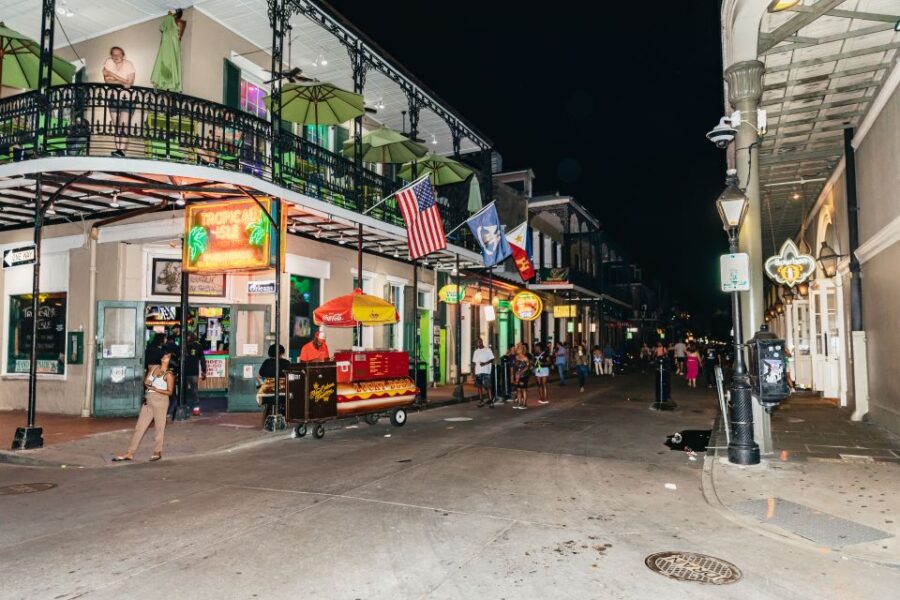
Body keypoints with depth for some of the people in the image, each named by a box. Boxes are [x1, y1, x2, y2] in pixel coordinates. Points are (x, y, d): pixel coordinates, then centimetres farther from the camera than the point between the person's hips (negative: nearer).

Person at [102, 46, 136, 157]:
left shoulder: (128, 64, -8)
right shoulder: (109, 62, -2)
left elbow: (130, 83, -17)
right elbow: (107, 80, -10)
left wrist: (112, 75, -13)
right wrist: (122, 81, -18)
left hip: (127, 97, -3)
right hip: (114, 97, 4)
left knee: (124, 125, -14)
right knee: (116, 125, 4)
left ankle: (121, 150, -21)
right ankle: (118, 149, 6)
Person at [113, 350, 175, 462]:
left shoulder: (169, 374, -6)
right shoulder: (153, 368, 11)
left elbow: (170, 392, -9)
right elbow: (145, 380, 21)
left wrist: (155, 389, -18)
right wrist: (147, 383, -1)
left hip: (160, 400, -6)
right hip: (148, 400, 6)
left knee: (159, 427, 2)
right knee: (139, 427, 6)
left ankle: (157, 452, 15)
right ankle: (130, 453, 10)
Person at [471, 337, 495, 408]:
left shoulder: (488, 350, 1)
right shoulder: (476, 352, 15)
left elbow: (492, 359, -4)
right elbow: (474, 362, 14)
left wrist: (485, 363, -18)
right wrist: (473, 370, 7)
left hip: (486, 371, -5)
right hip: (478, 371, 5)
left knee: (488, 386, -10)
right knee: (479, 386, 7)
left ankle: (490, 401, -9)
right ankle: (481, 401, 14)